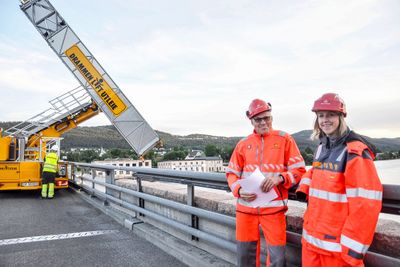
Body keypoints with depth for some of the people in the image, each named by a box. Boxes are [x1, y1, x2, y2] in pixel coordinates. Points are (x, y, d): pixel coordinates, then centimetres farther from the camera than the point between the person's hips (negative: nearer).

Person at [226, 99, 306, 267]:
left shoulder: (284, 139, 0)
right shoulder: (243, 144, 6)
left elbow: (299, 170, -1)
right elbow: (231, 173, 9)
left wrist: (279, 178, -18)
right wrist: (239, 190, -10)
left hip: (273, 207, -2)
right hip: (246, 207, 3)